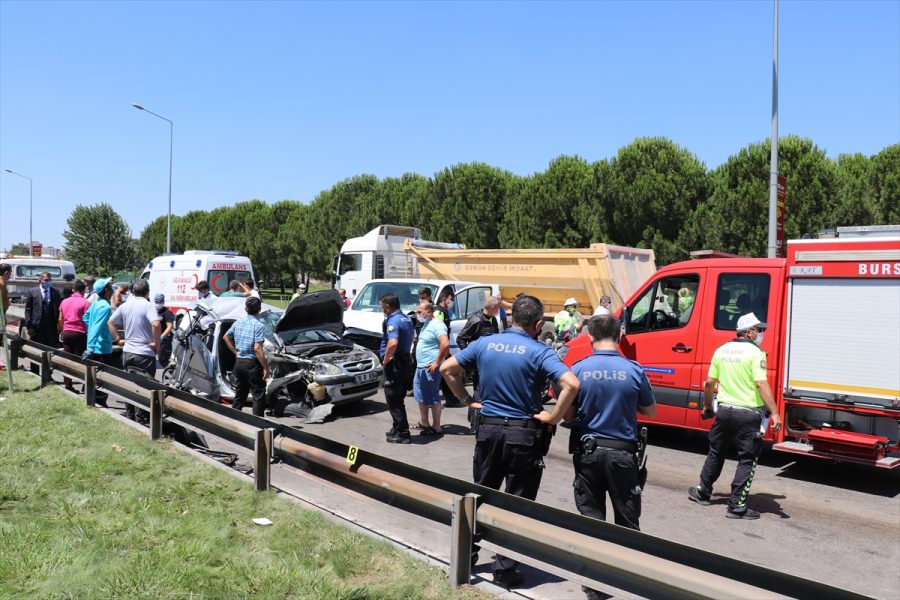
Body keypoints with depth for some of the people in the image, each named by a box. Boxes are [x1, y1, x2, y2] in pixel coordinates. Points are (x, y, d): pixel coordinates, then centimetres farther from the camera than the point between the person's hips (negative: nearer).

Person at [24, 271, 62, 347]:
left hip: (52, 326, 2)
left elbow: (59, 309, 8)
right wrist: (29, 326, -5)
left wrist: (59, 324, -2)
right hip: (37, 326, -1)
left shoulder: (55, 292, 8)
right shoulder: (32, 292, 3)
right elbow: (28, 310, 2)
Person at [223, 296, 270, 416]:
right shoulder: (259, 325, -16)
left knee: (239, 394, 19)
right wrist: (265, 368, -18)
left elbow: (226, 337, 20)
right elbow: (257, 348, -22)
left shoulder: (238, 322, 6)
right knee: (259, 396, 0)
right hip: (252, 364, -7)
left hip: (239, 362, 7)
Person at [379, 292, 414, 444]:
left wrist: (386, 359, -19)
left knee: (393, 400, -2)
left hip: (394, 363, -10)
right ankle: (398, 429, 27)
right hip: (405, 361, 10)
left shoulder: (393, 321, -18)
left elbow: (393, 343, -31)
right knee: (398, 398, 19)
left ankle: (402, 434, 0)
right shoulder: (406, 319, 13)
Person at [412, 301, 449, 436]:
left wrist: (437, 363, -24)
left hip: (430, 368, -10)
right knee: (420, 397, 18)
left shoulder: (437, 325, -16)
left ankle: (436, 427, 1)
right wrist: (419, 363, 16)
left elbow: (445, 344, -28)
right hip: (420, 367, 10)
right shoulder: (425, 325, 15)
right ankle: (424, 423, 31)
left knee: (433, 399, -5)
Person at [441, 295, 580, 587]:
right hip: (524, 434, -4)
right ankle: (504, 567, 14)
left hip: (488, 429, 4)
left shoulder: (484, 343, 1)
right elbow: (571, 384, -24)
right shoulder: (540, 352, -11)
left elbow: (447, 369, 7)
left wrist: (468, 400, 10)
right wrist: (554, 416, -13)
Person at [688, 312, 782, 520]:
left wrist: (707, 406, 22)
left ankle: (703, 493, 32)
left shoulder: (721, 350, 7)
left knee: (716, 453, 21)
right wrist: (774, 413, -22)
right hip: (748, 414, -6)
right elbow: (761, 385, -21)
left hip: (724, 410, 6)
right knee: (747, 460, 3)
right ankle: (737, 506, 4)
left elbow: (709, 382, 10)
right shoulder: (755, 353, -12)